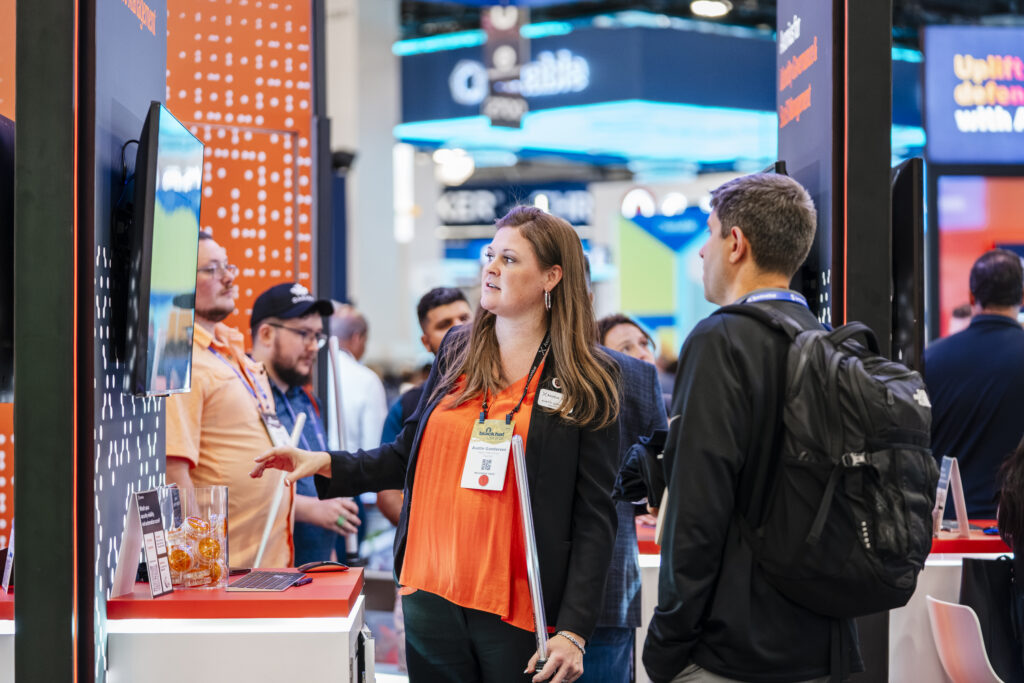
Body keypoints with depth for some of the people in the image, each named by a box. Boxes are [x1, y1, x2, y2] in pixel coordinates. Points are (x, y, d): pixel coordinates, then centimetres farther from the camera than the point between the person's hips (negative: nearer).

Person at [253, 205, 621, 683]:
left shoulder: (589, 379, -3)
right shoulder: (458, 350, 10)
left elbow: (595, 517, -6)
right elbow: (412, 455, 17)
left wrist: (573, 631, -13)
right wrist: (327, 465, 1)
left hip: (517, 611, -4)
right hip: (432, 593, 4)